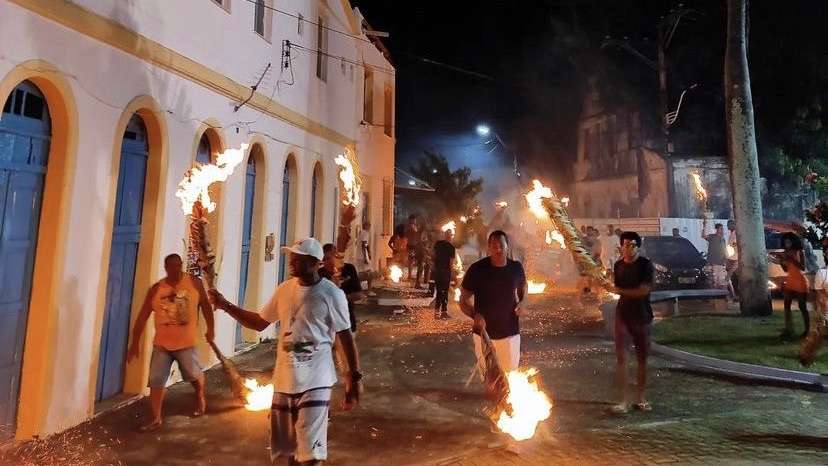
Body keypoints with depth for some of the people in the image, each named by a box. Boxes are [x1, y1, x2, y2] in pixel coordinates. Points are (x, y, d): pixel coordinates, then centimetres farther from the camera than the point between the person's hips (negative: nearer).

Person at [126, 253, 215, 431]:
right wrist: (135, 342, -1)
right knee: (156, 381, 4)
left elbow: (205, 305, 4)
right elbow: (143, 316, 0)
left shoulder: (195, 283, -5)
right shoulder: (156, 289, -3)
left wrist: (210, 329, 1)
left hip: (186, 342, -1)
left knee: (194, 375, 9)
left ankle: (200, 396, 41)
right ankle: (156, 419, 18)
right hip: (161, 343, 2)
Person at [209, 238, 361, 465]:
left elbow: (346, 337, -9)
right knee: (287, 447, 19)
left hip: (315, 381, -6)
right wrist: (225, 305, 4)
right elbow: (259, 322, 13)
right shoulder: (284, 289, 4)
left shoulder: (331, 294, -12)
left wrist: (355, 378, -10)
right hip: (284, 379, 6)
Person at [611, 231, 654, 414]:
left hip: (642, 316, -2)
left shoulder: (646, 265, -6)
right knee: (621, 358, -6)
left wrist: (621, 291, -12)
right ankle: (623, 401, -3)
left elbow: (644, 290, -15)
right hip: (622, 315, 2)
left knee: (642, 358, 9)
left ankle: (641, 399, 23)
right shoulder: (618, 265, 6)